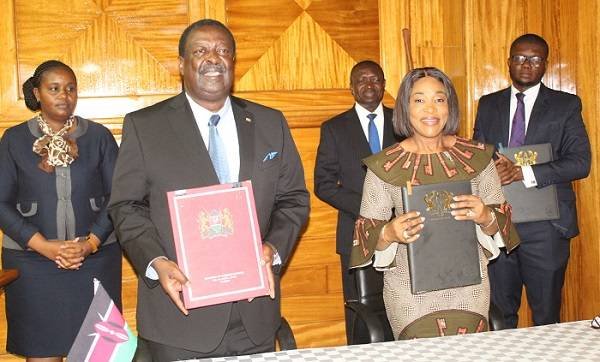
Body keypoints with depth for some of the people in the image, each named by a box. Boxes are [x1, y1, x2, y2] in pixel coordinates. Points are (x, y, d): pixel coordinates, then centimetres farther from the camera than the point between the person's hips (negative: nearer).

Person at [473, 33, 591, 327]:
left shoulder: (566, 105, 2)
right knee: (500, 313, 10)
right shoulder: (488, 105, 12)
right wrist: (492, 169, -12)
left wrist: (523, 173, -18)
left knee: (546, 317, 7)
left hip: (545, 226, -2)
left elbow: (580, 162, -6)